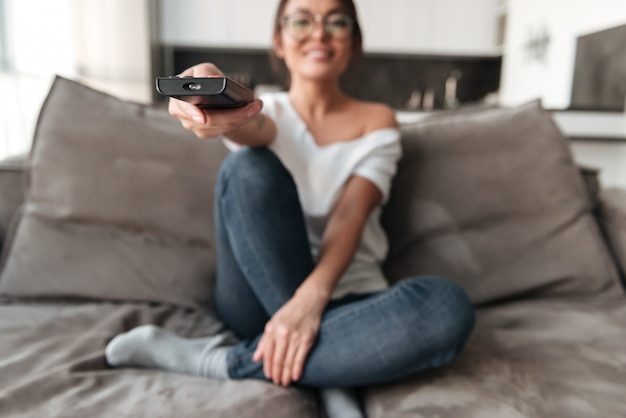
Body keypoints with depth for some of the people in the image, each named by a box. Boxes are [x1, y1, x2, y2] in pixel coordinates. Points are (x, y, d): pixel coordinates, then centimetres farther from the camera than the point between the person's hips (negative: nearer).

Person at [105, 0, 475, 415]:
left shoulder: (377, 120, 7)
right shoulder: (267, 109, 7)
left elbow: (350, 215, -9)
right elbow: (253, 130, -20)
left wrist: (311, 297, -26)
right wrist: (225, 110, -45)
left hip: (343, 300, 2)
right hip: (262, 297, -1)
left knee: (448, 306, -30)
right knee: (251, 168, -26)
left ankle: (227, 362, -21)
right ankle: (323, 366, -21)